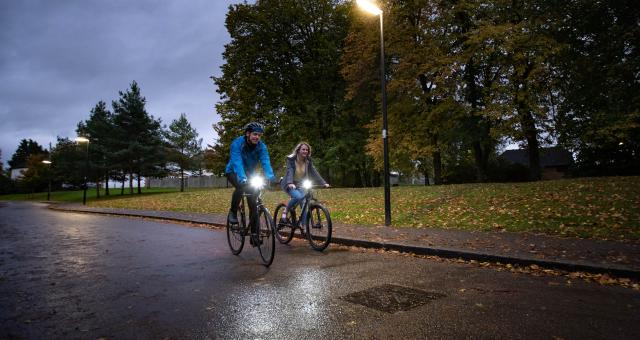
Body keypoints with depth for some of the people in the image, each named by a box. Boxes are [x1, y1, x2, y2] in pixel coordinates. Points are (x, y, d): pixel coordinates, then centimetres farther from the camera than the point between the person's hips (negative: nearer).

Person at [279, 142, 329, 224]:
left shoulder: (308, 161, -3)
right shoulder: (291, 159, -15)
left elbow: (314, 172, -10)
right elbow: (290, 171, -28)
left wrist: (323, 183, -23)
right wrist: (290, 183, -47)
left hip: (300, 185, 4)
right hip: (290, 185, -4)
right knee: (298, 196, -32)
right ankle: (285, 212, -10)